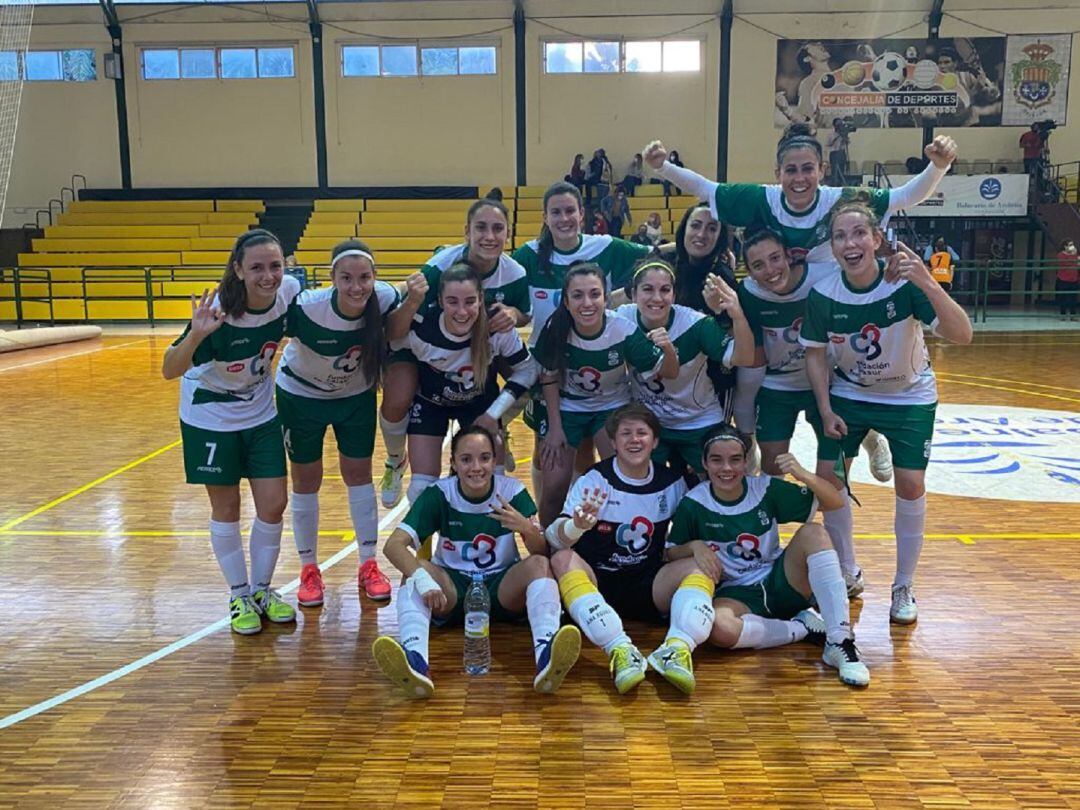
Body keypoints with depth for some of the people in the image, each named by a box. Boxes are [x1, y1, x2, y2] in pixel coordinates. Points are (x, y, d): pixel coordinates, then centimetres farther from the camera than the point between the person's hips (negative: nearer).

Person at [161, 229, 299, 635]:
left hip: (261, 414, 4)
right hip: (210, 418, -4)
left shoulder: (289, 293, -18)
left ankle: (261, 590, 26)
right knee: (226, 508, 8)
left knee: (273, 505, 5)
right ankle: (239, 596, 26)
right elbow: (169, 370, -31)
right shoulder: (219, 312, -30)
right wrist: (196, 335, -47)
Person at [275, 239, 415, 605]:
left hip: (356, 396, 2)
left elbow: (394, 334, -11)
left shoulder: (384, 298, -26)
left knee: (359, 475, 9)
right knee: (306, 481, 8)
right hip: (301, 395, -2)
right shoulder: (304, 307, -34)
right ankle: (309, 569, 26)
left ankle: (368, 565, 24)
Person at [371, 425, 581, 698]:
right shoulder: (439, 494, -10)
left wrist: (527, 529, -38)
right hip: (452, 588, 0)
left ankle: (546, 656, -52)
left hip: (504, 587, 0)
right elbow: (394, 545, -21)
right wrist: (423, 579, -41)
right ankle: (414, 660, -53)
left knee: (539, 564, -29)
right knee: (416, 571, -29)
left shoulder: (513, 491, -8)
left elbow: (542, 552, -15)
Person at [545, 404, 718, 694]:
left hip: (649, 591, 2)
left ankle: (677, 647, -42)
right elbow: (554, 538, -18)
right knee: (563, 559, -30)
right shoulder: (594, 480, -5)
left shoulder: (672, 483, 5)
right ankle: (620, 650, -43)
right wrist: (577, 526, -40)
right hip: (597, 586, -2)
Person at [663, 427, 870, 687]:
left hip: (780, 583, 2)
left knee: (813, 532, -24)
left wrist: (804, 475, -24)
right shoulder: (693, 503, -8)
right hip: (736, 595, -2)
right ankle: (802, 628, -15)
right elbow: (670, 554, 0)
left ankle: (840, 642, -25)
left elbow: (834, 503, -4)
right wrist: (695, 546, -22)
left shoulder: (765, 488, -5)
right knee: (716, 627, -37)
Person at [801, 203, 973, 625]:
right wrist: (826, 410, -10)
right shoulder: (822, 294, -20)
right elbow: (816, 353, -6)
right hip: (848, 394, 2)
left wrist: (927, 282, -50)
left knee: (910, 485, -8)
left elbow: (962, 335, -38)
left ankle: (904, 587, 13)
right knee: (827, 479, -5)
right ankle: (847, 573, 18)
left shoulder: (905, 284, -27)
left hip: (909, 397, -2)